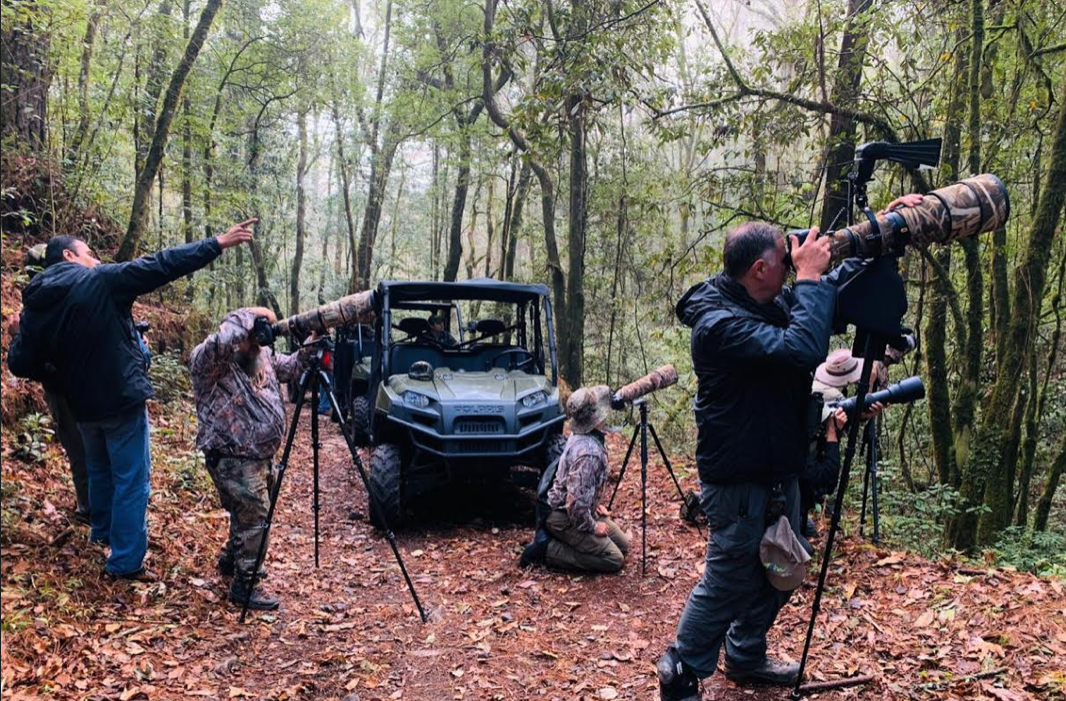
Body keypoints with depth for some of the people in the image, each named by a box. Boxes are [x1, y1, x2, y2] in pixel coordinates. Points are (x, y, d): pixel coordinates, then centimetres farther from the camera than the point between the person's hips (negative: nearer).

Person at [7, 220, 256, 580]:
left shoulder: (35, 304, 4)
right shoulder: (101, 281, -12)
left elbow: (20, 362, 3)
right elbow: (161, 265, -15)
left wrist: (63, 378, 18)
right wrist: (217, 243, -13)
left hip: (83, 406, 6)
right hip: (121, 399, -6)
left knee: (100, 470, 27)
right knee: (131, 479, 0)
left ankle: (103, 531, 46)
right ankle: (126, 562, 2)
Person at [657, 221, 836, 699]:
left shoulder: (773, 304, 2)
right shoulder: (719, 323, -25)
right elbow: (803, 350, -37)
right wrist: (810, 278, -26)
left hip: (779, 473, 9)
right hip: (738, 483, -9)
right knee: (727, 583, 3)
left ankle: (746, 657, 42)